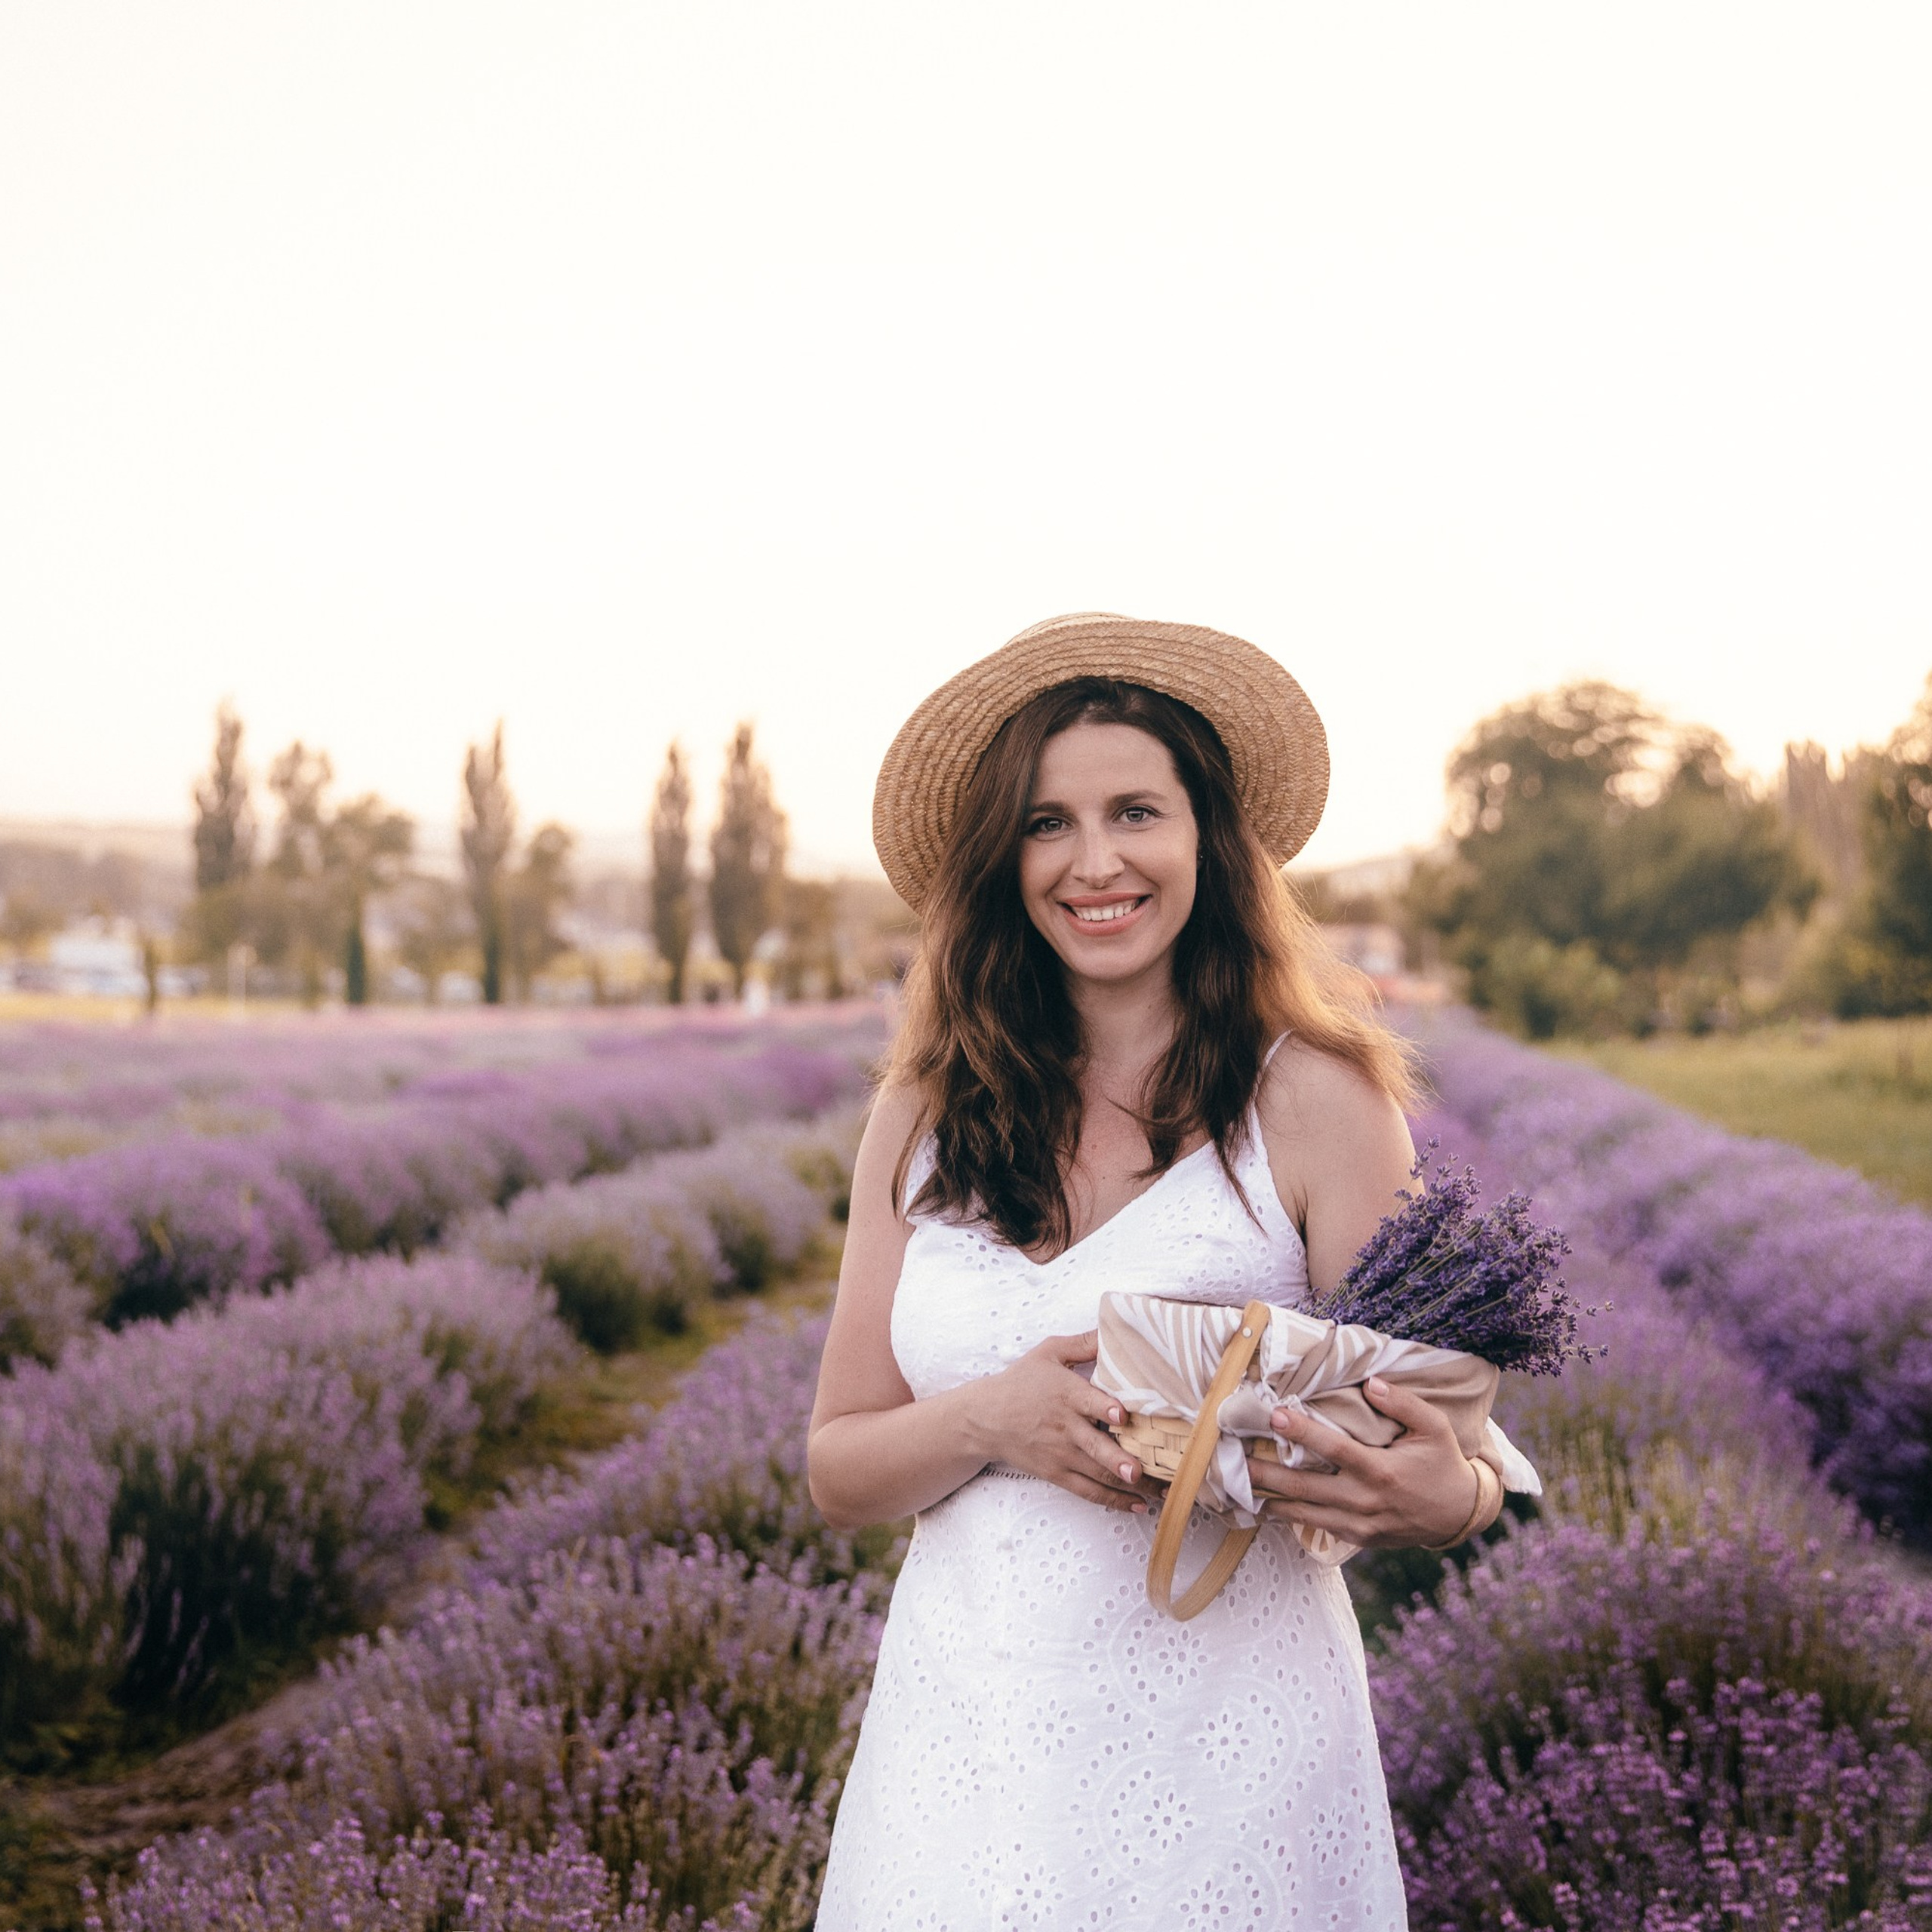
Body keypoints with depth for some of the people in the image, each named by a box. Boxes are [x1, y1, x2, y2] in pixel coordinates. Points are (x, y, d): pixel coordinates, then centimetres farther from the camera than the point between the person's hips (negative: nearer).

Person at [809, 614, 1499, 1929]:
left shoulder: (1314, 1103, -7)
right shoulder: (922, 1121, 2)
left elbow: (1422, 1444, -4)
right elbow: (838, 1472, 4)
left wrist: (1448, 1500, -27)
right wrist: (990, 1419, -15)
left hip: (1221, 1754, -3)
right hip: (966, 1745, 3)